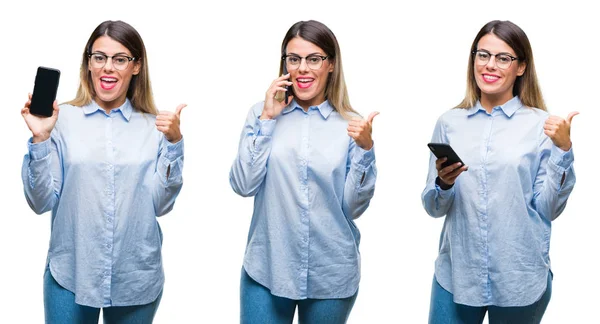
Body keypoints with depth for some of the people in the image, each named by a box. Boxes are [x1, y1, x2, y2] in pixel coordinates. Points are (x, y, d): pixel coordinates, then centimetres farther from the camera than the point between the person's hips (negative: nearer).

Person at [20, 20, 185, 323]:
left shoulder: (154, 126, 0)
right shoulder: (63, 119, -4)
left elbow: (160, 204, -4)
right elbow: (42, 202, -5)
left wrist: (173, 143, -13)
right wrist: (40, 139, -16)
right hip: (70, 275, -1)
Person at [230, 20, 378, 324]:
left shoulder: (351, 125, -2)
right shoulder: (262, 114, 2)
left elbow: (354, 206, -4)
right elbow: (243, 185, -8)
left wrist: (365, 149, -17)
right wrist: (267, 119, -10)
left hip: (332, 276, 0)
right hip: (266, 269, 0)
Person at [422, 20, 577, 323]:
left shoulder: (542, 125, -3)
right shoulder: (450, 123, 3)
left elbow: (548, 209, -5)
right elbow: (433, 207, 5)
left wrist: (562, 150, -15)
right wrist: (443, 184, -15)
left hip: (520, 281, -1)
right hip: (456, 274, 2)